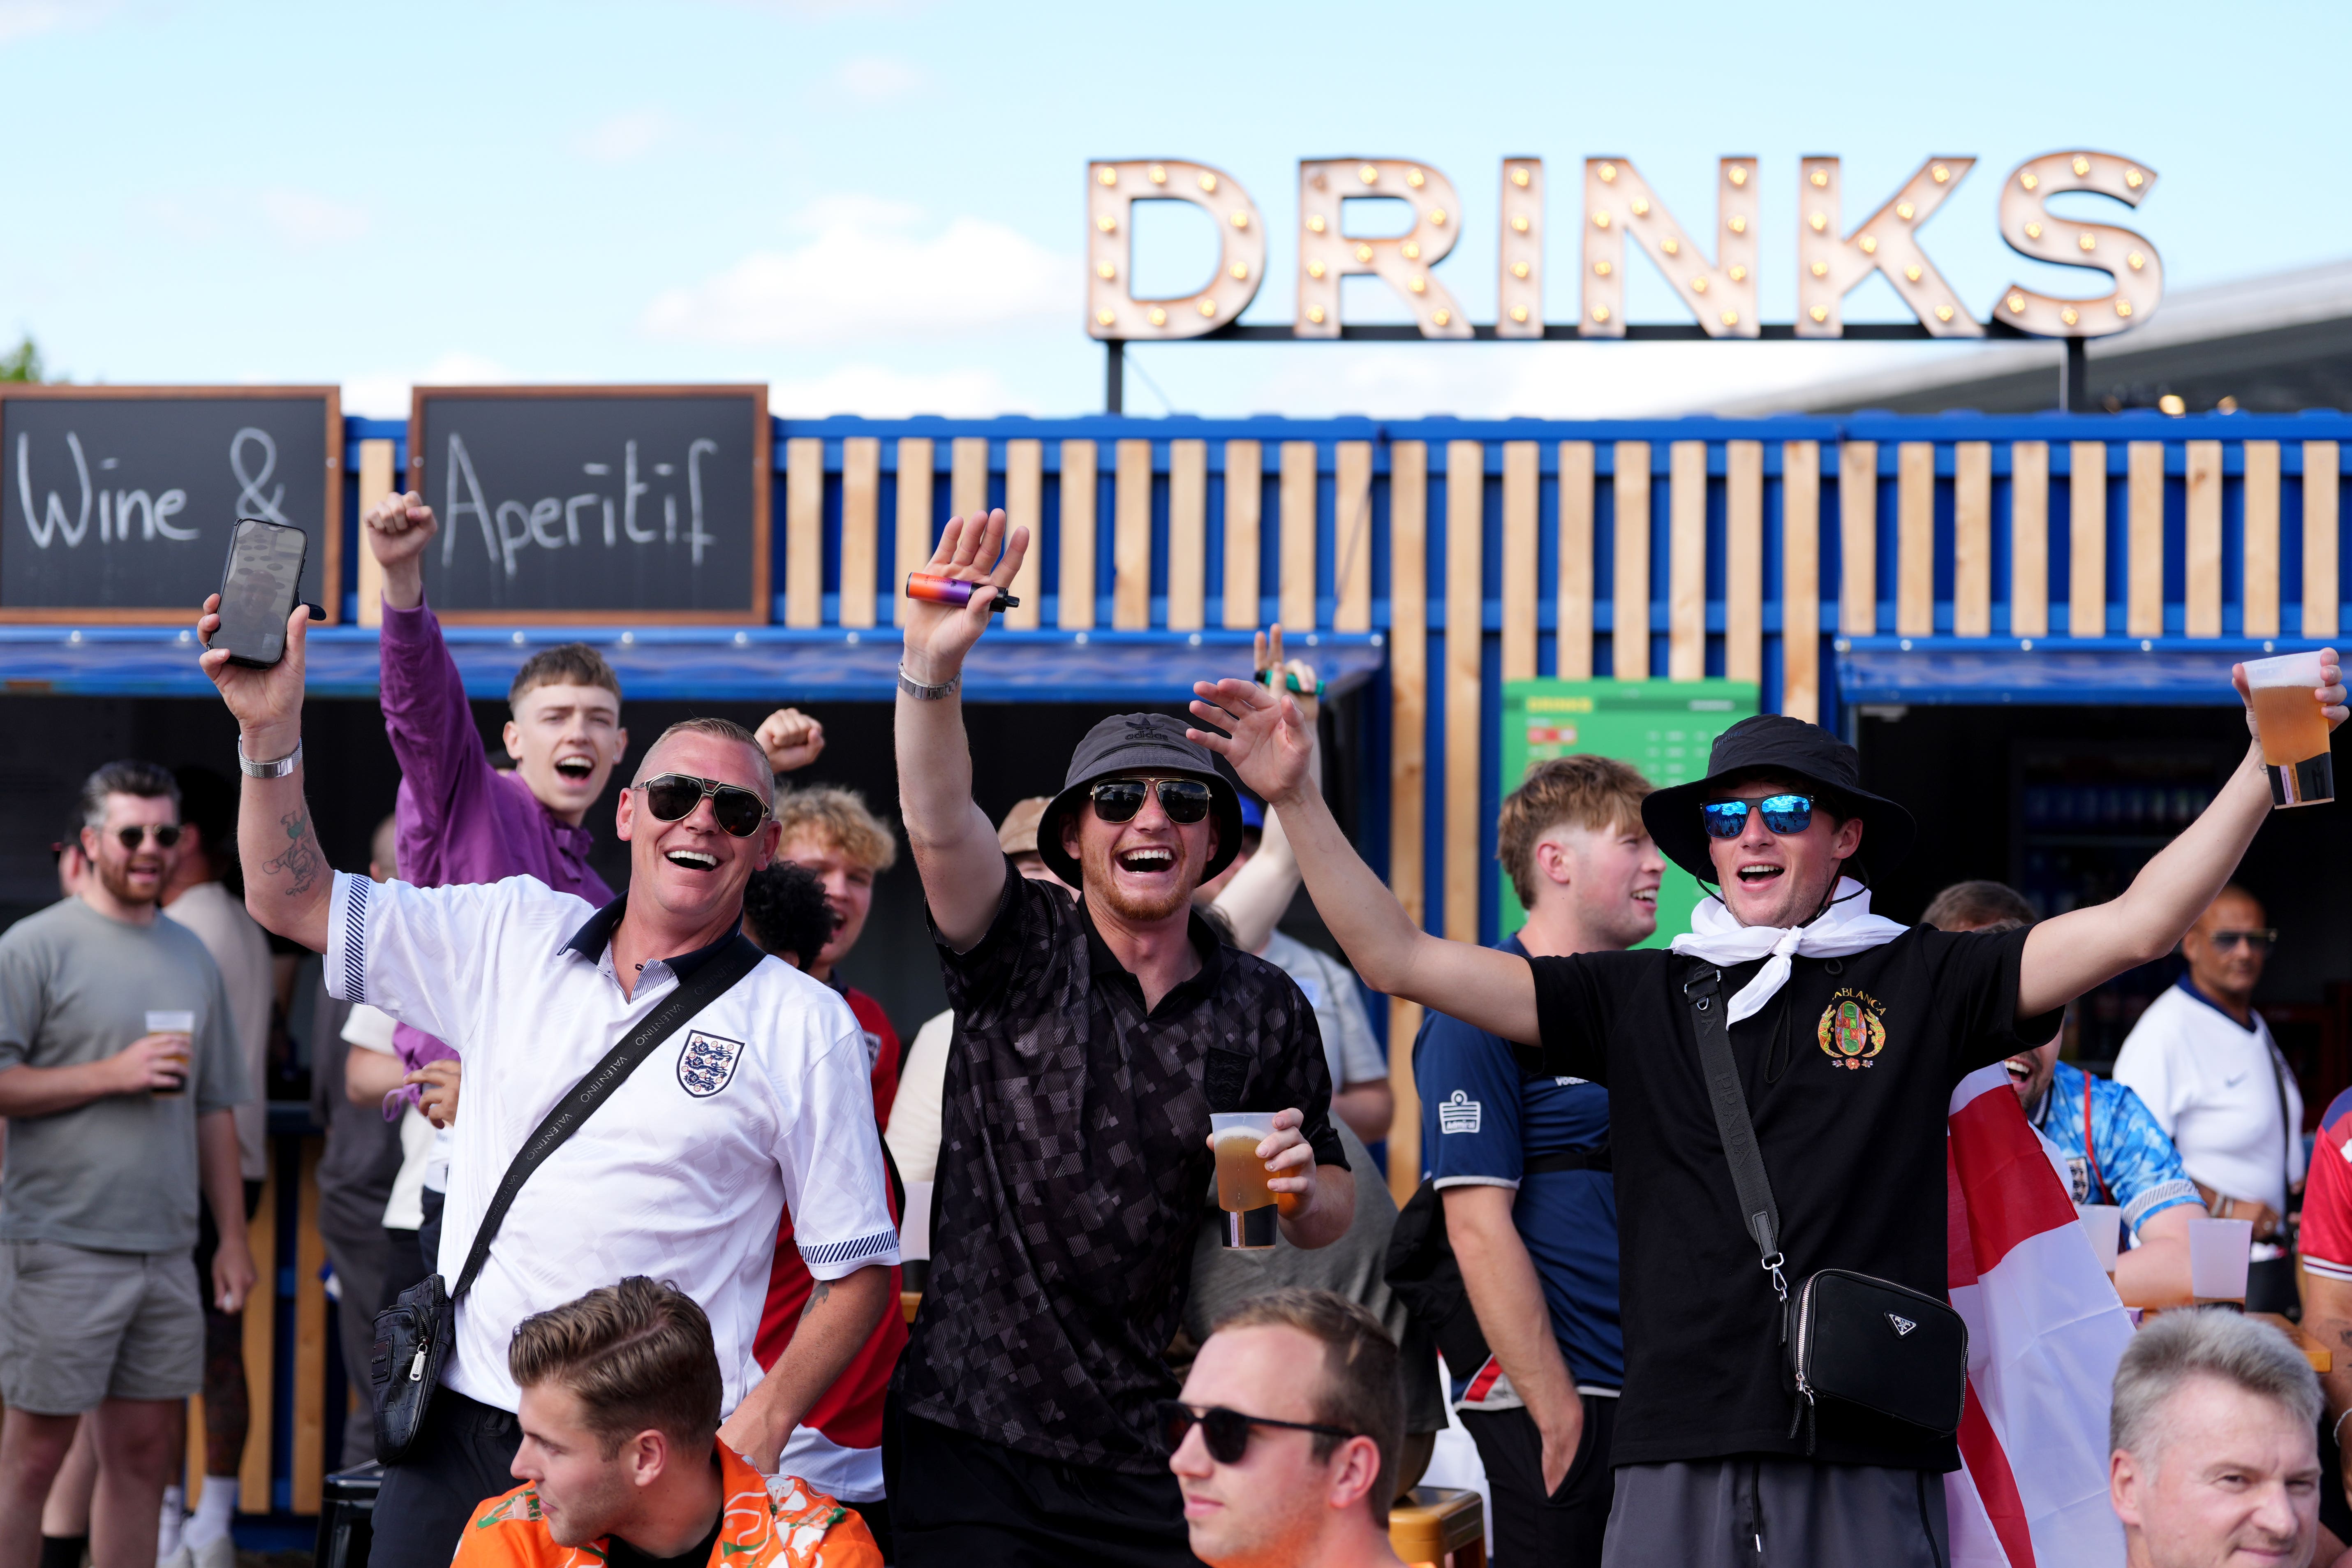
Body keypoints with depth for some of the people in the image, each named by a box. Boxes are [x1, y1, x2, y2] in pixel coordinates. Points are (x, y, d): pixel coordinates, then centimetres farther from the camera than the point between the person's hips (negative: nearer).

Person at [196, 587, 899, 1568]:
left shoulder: (807, 1026, 0)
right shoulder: (511, 937, 10)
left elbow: (857, 1268, 0)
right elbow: (291, 900, 13)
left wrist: (764, 1422, -12)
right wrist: (271, 732, -1)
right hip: (456, 1437, 3)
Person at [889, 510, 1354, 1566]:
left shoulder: (1265, 1011, 8)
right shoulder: (1021, 954, 1)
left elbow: (1329, 1217, 15)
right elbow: (937, 824, -18)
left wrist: (1303, 1192, -9)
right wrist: (932, 668, -35)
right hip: (975, 1440, -2)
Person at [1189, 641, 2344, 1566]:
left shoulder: (1922, 985, 7)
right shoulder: (1640, 998, 12)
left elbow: (2138, 926, 1)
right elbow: (1399, 959, 11)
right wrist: (1295, 799, 3)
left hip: (1870, 1468, -1)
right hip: (1679, 1461, 2)